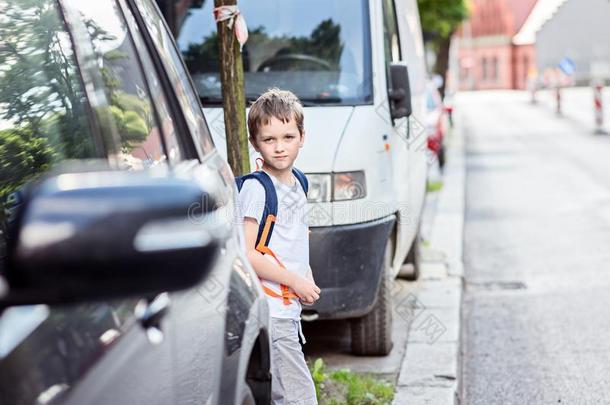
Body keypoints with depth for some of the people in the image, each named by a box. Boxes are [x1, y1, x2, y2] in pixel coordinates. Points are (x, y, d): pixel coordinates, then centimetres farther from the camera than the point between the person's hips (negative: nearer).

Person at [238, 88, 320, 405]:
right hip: (267, 312, -8)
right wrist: (295, 281, -15)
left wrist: (308, 278, 9)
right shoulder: (255, 188, -12)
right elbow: (244, 254, -17)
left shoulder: (298, 183, 13)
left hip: (289, 310, 8)